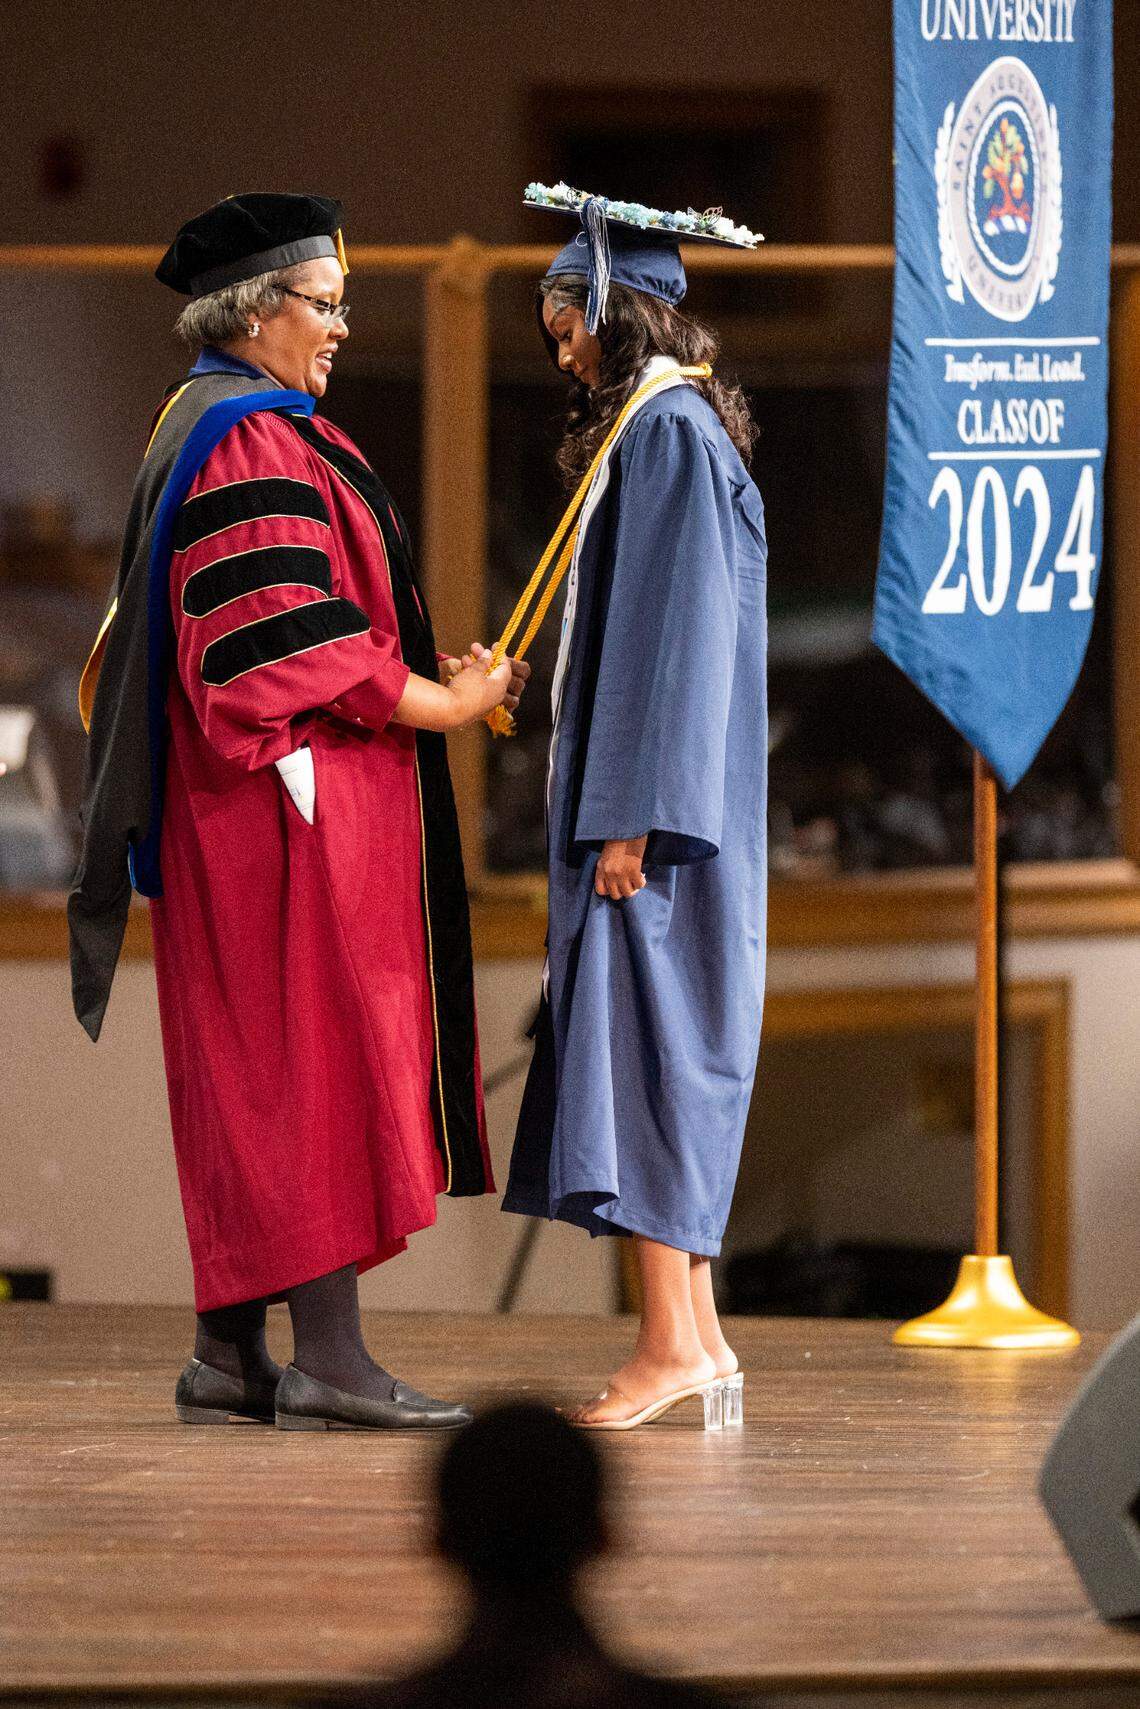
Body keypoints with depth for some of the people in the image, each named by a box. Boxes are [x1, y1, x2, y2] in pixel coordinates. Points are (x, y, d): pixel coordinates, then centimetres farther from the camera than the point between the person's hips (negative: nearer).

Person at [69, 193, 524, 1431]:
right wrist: (442, 705, -12)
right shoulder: (253, 444, -15)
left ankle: (230, 1352, 12)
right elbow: (295, 639, -21)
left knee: (255, 1075, 10)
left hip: (239, 804, 11)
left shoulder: (209, 427, 19)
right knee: (319, 1053, -11)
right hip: (299, 802, -11)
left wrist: (425, 680, 15)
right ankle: (326, 1359, -12)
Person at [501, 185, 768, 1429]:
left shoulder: (666, 433, -13)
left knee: (645, 1047, -10)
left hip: (653, 804, -10)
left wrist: (628, 815, -21)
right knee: (660, 1056, 8)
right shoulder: (660, 429, 17)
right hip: (645, 801, 10)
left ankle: (674, 1341, -11)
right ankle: (694, 1340, 9)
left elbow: (676, 631, -18)